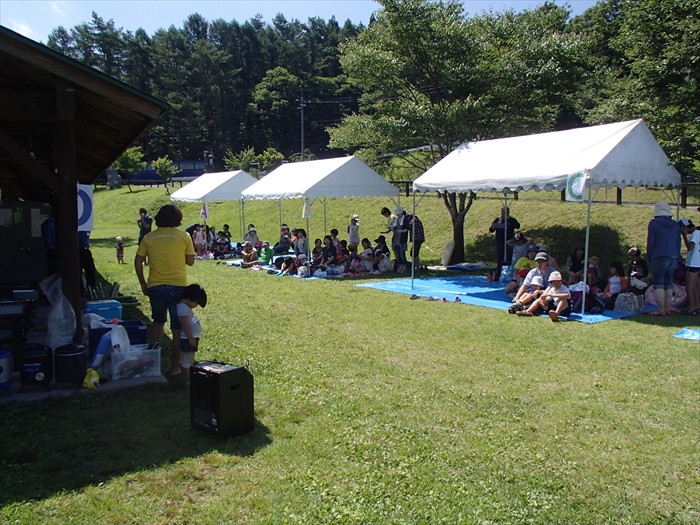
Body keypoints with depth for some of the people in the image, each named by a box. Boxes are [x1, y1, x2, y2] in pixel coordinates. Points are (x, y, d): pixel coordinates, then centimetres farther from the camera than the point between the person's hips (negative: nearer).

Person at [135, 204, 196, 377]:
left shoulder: (148, 238, 1)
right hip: (178, 286, -3)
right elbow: (190, 261, 2)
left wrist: (143, 284, 12)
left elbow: (138, 262, 2)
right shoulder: (184, 236, -4)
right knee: (178, 328, 6)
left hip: (155, 287, 3)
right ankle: (175, 367, 9)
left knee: (158, 322, 25)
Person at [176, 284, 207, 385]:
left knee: (184, 361, 17)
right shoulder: (183, 308, -19)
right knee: (187, 362, -4)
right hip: (188, 339, -10)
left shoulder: (186, 306, 12)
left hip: (191, 338, 10)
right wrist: (191, 338, -20)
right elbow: (185, 325, -23)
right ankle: (188, 381, 1)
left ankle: (187, 379, 25)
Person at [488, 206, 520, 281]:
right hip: (499, 243, 2)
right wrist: (493, 227, -12)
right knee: (499, 261, 4)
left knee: (508, 261, -6)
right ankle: (496, 277, 8)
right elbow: (490, 230, 11)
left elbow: (518, 226, -14)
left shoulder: (512, 220, 5)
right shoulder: (497, 220, 12)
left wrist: (509, 219, -18)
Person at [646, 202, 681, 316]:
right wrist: (676, 258, 19)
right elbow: (678, 243, 15)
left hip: (659, 257, -6)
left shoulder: (654, 223, -4)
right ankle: (667, 309, 11)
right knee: (668, 284, 11)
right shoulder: (676, 225, 13)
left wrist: (648, 258, 2)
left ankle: (661, 310, -8)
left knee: (658, 284, -4)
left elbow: (650, 242, -6)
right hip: (673, 258, 6)